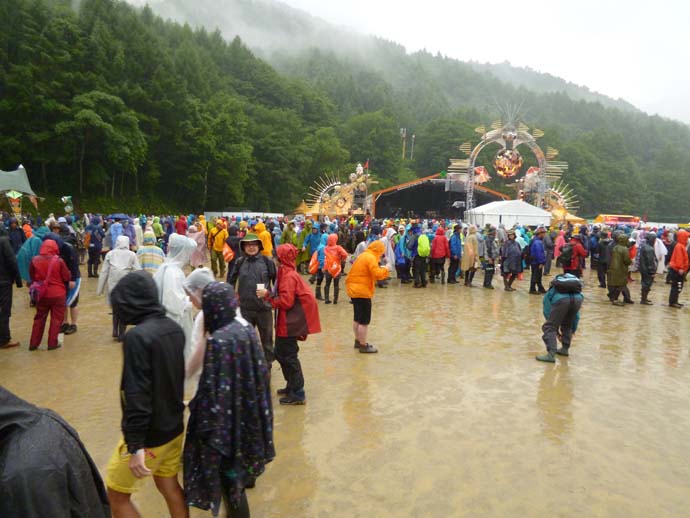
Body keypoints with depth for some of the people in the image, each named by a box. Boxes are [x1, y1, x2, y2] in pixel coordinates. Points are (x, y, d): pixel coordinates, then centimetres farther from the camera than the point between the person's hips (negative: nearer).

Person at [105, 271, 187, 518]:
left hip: (150, 434, -7)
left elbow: (137, 396, -26)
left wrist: (136, 445, -22)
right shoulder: (174, 328, -2)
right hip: (174, 427, 7)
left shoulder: (137, 336, -24)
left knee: (117, 496, 12)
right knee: (169, 485, 21)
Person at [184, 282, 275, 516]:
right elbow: (259, 373, 6)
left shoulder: (219, 340, -26)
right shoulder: (245, 328, -3)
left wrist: (205, 426, -12)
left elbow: (213, 389, -22)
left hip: (227, 418, -8)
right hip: (248, 413, 8)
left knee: (228, 474, 12)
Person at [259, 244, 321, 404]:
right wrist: (268, 295, 2)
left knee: (288, 356, -2)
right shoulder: (286, 273, 11)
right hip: (286, 322, 10)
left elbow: (286, 301, -23)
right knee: (281, 353, 18)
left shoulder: (288, 276, -19)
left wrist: (267, 295, -17)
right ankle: (292, 386, 30)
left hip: (290, 323, -10)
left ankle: (298, 393, 7)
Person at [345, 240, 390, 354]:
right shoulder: (371, 258, -15)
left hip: (354, 290, 10)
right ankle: (363, 346, 6)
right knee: (364, 320, -1)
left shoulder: (363, 255, 14)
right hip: (362, 292, -10)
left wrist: (379, 269, 10)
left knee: (357, 318, 20)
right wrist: (385, 269, -4)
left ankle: (358, 341, 32)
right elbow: (377, 274, -22)